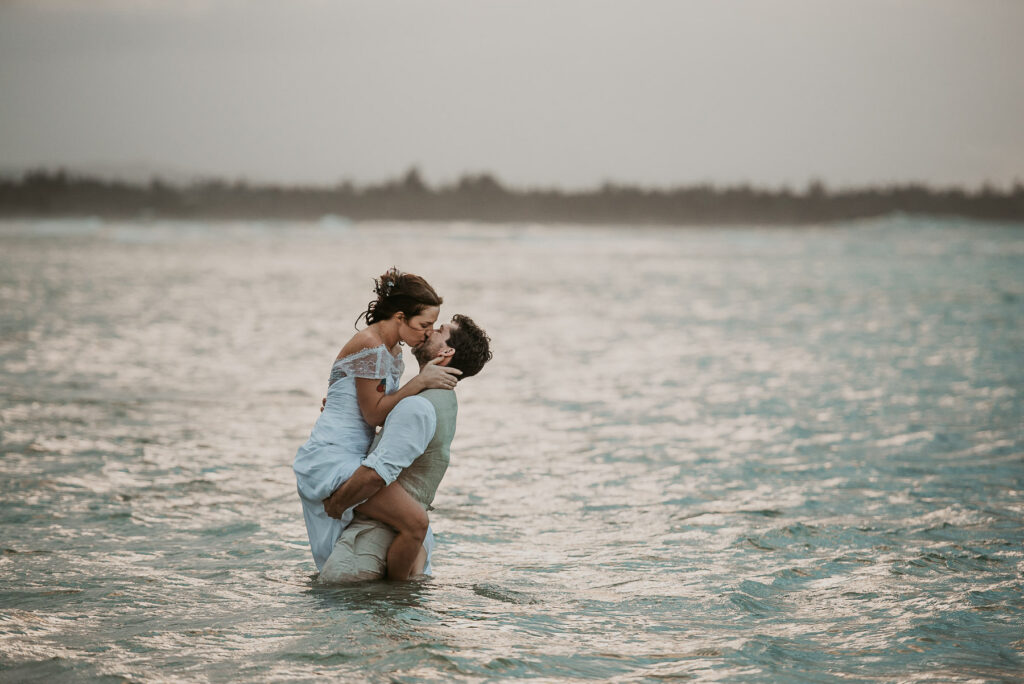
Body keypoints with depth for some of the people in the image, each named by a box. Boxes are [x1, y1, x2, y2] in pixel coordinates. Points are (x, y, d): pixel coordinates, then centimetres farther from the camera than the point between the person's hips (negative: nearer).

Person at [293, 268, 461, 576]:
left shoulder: (393, 350, 12)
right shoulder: (370, 345, -17)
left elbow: (389, 410, 14)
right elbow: (373, 413, -17)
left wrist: (426, 379, 3)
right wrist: (420, 382, -17)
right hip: (332, 460, -11)